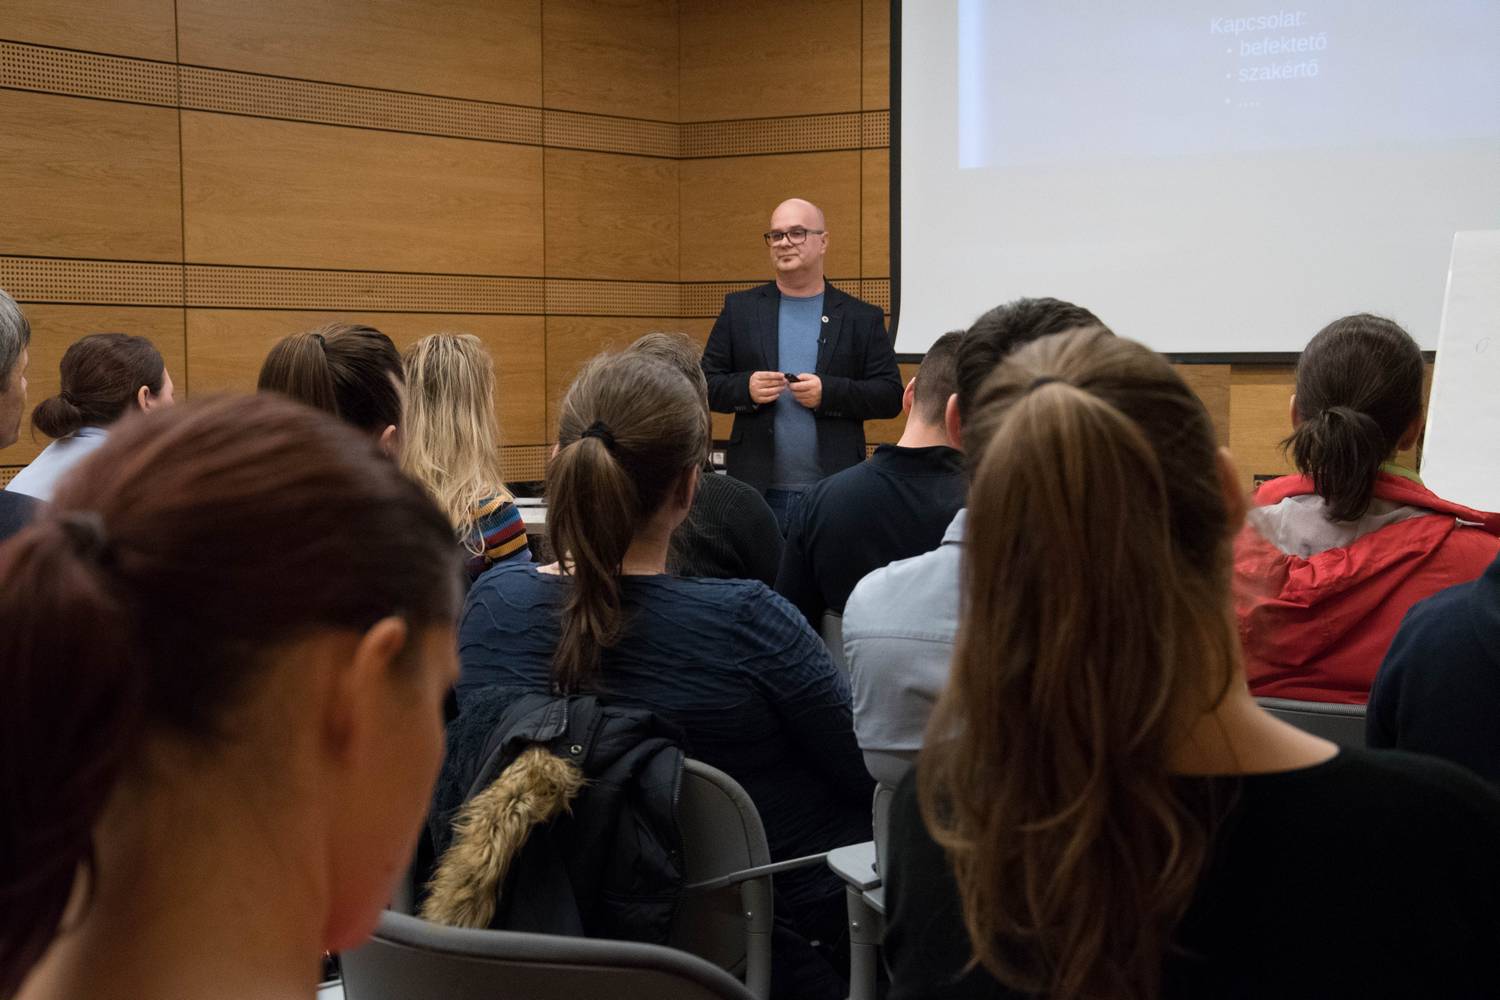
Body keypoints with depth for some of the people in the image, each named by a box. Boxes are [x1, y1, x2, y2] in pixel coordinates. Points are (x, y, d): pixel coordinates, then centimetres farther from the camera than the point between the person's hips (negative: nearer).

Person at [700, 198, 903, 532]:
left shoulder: (863, 318, 6)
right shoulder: (740, 308, 10)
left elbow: (890, 395, 2)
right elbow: (706, 382, 9)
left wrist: (829, 392, -13)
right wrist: (746, 388, -12)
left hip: (835, 495, -1)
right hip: (756, 492, 1)